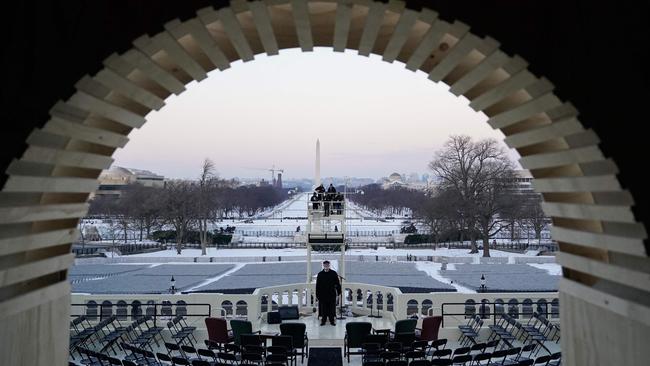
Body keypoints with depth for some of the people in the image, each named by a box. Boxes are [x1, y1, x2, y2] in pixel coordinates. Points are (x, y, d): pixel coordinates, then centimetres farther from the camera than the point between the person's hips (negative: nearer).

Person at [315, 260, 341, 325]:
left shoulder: (333, 273, 1)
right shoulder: (320, 274, 3)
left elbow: (337, 283, 4)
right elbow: (317, 285, 4)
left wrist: (338, 291, -2)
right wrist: (317, 295, 1)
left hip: (332, 294, 0)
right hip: (323, 294, 0)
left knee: (332, 308, 5)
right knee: (323, 308, 5)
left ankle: (332, 320, 15)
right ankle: (323, 320, 15)